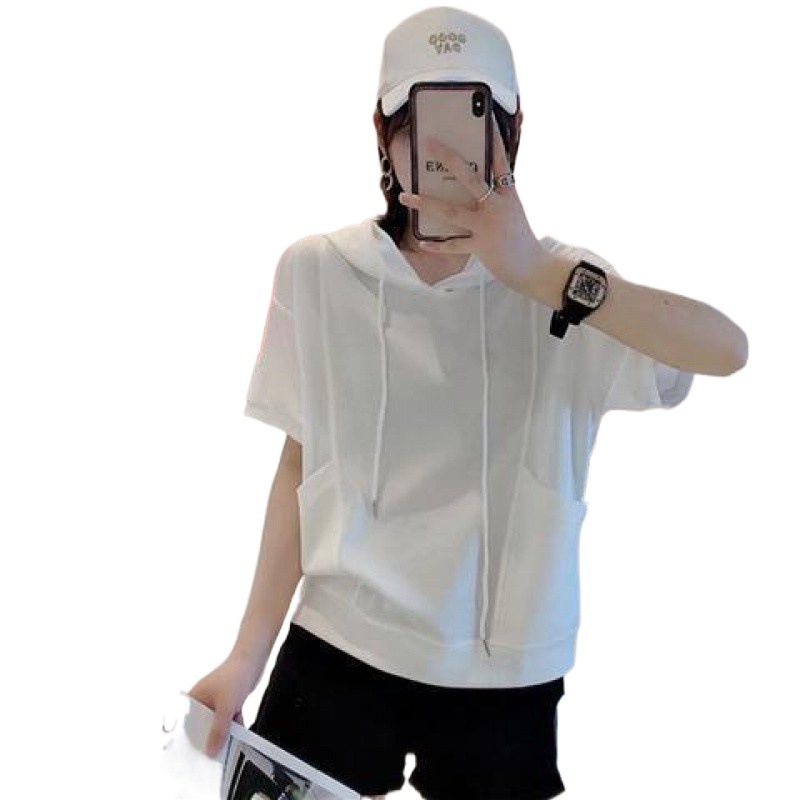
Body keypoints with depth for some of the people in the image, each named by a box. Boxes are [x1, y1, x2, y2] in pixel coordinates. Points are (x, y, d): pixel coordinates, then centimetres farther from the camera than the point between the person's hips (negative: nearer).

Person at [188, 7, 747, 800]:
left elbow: (728, 349, -25)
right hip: (339, 650, 1)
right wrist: (248, 654, 1)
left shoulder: (562, 286, -8)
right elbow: (300, 468, 2)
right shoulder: (316, 273, -4)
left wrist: (535, 272, -34)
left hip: (501, 670, -1)